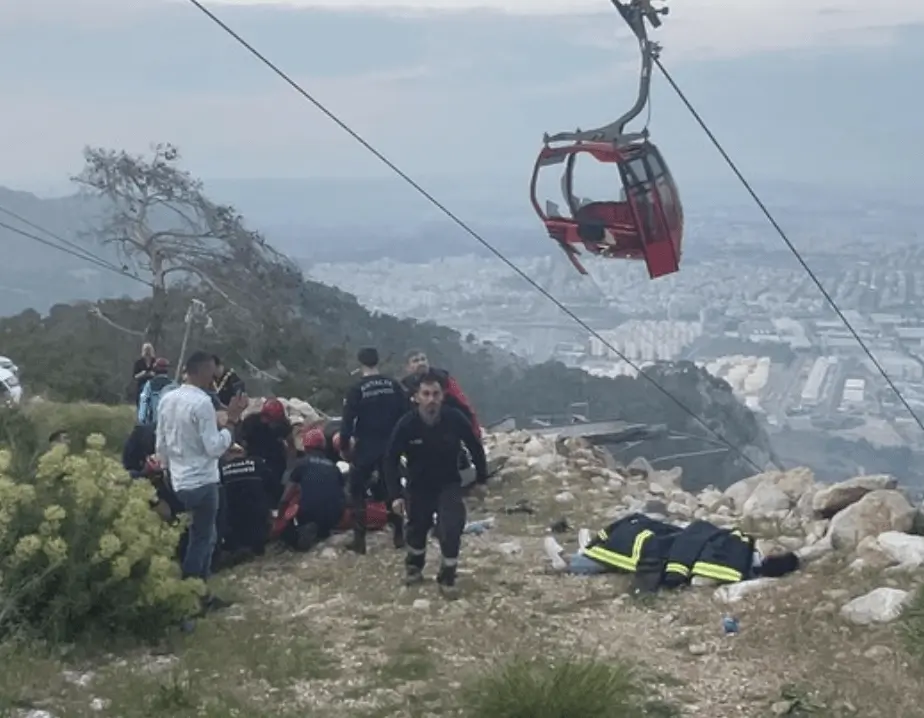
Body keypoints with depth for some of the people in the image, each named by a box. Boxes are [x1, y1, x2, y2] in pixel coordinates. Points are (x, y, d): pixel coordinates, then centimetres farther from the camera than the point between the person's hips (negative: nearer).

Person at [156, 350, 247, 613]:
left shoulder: (167, 399, 5)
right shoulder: (203, 403, -19)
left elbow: (161, 443, 12)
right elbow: (214, 448, -20)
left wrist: (167, 468, 25)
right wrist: (230, 422, -12)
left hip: (179, 481, 8)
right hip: (201, 482, -8)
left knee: (205, 536, 19)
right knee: (200, 540, 3)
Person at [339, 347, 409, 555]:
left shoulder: (357, 389, -11)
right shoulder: (393, 385, -1)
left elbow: (347, 421, -12)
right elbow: (406, 415, 2)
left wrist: (344, 446, -1)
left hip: (365, 448, -3)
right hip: (390, 446, 3)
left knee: (358, 492, 8)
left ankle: (359, 539, 3)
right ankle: (399, 535, 16)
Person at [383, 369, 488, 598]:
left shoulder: (455, 419, -22)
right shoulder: (406, 425, -24)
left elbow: (475, 448, -4)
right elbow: (391, 460, -12)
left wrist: (481, 479, 4)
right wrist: (395, 495, -18)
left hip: (449, 484, -1)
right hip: (419, 486, 1)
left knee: (451, 528, -17)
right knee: (417, 528, 15)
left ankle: (447, 577, 3)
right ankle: (414, 567, 45)